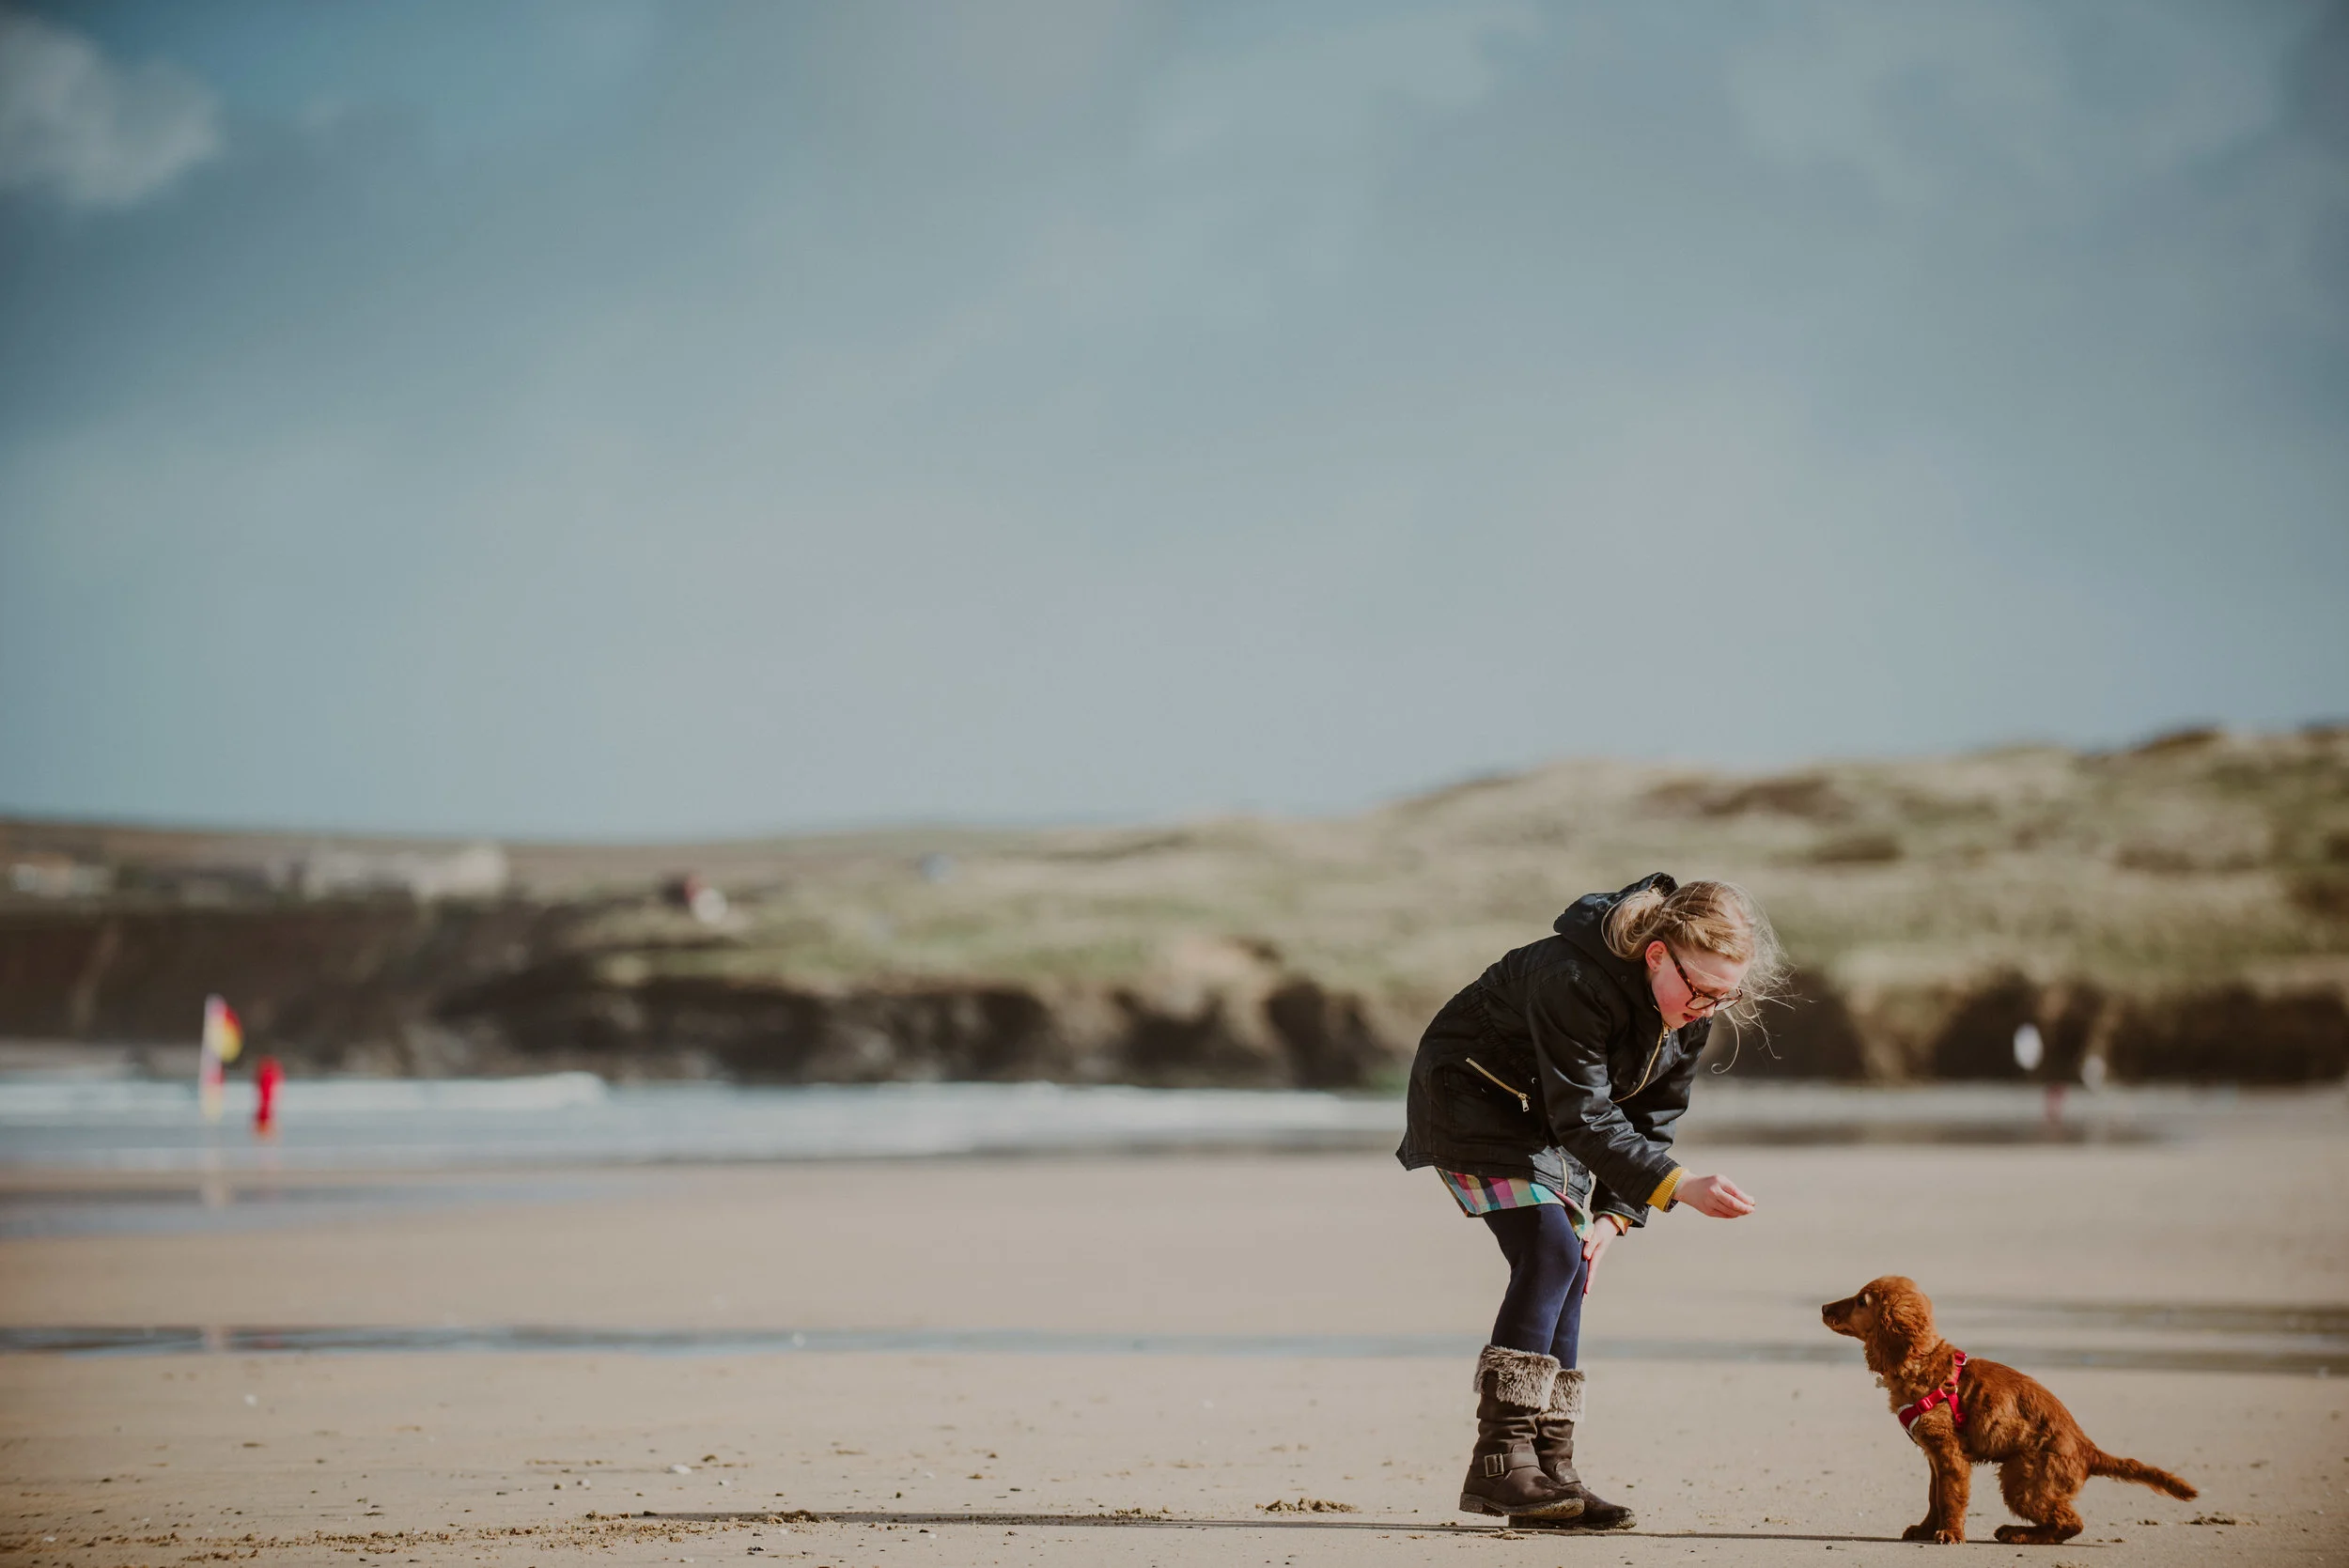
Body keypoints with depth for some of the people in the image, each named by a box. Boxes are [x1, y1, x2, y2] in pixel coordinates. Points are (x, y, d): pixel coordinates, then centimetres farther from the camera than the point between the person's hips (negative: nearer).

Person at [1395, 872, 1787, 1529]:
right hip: (1471, 1098, -8)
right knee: (1549, 1250, -22)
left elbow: (1652, 1117, -1)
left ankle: (1549, 1469, -1)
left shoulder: (1691, 1013, -11)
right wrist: (1679, 1186, -43)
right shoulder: (1574, 981, -35)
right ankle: (1499, 1462, -23)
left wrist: (1615, 1214, -11)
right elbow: (1586, 1118, -35)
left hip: (1548, 1121, 8)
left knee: (1567, 1274, -2)